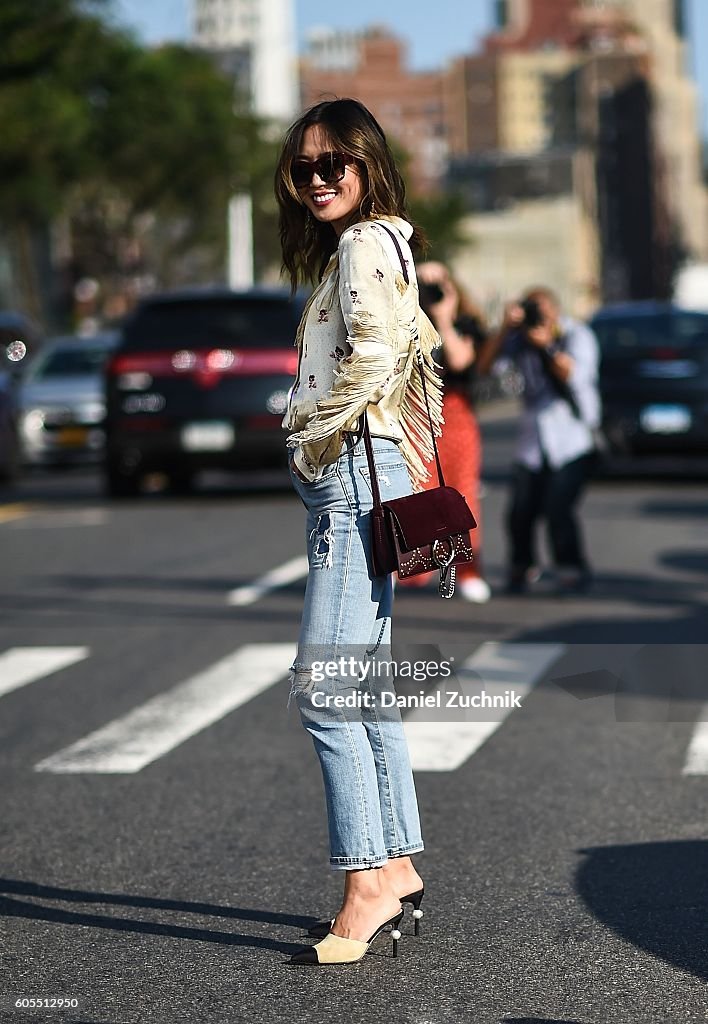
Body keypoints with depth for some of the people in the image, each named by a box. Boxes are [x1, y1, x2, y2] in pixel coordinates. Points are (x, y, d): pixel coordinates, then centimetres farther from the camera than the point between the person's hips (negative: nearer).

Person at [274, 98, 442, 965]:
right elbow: (415, 352, 25)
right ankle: (398, 869, 17)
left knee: (322, 687, -15)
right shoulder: (359, 247, 22)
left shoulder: (364, 244, -8)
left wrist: (315, 439, -11)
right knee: (363, 687, 12)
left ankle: (368, 887, -15)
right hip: (349, 484, 11)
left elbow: (377, 355, -22)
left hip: (354, 472, -11)